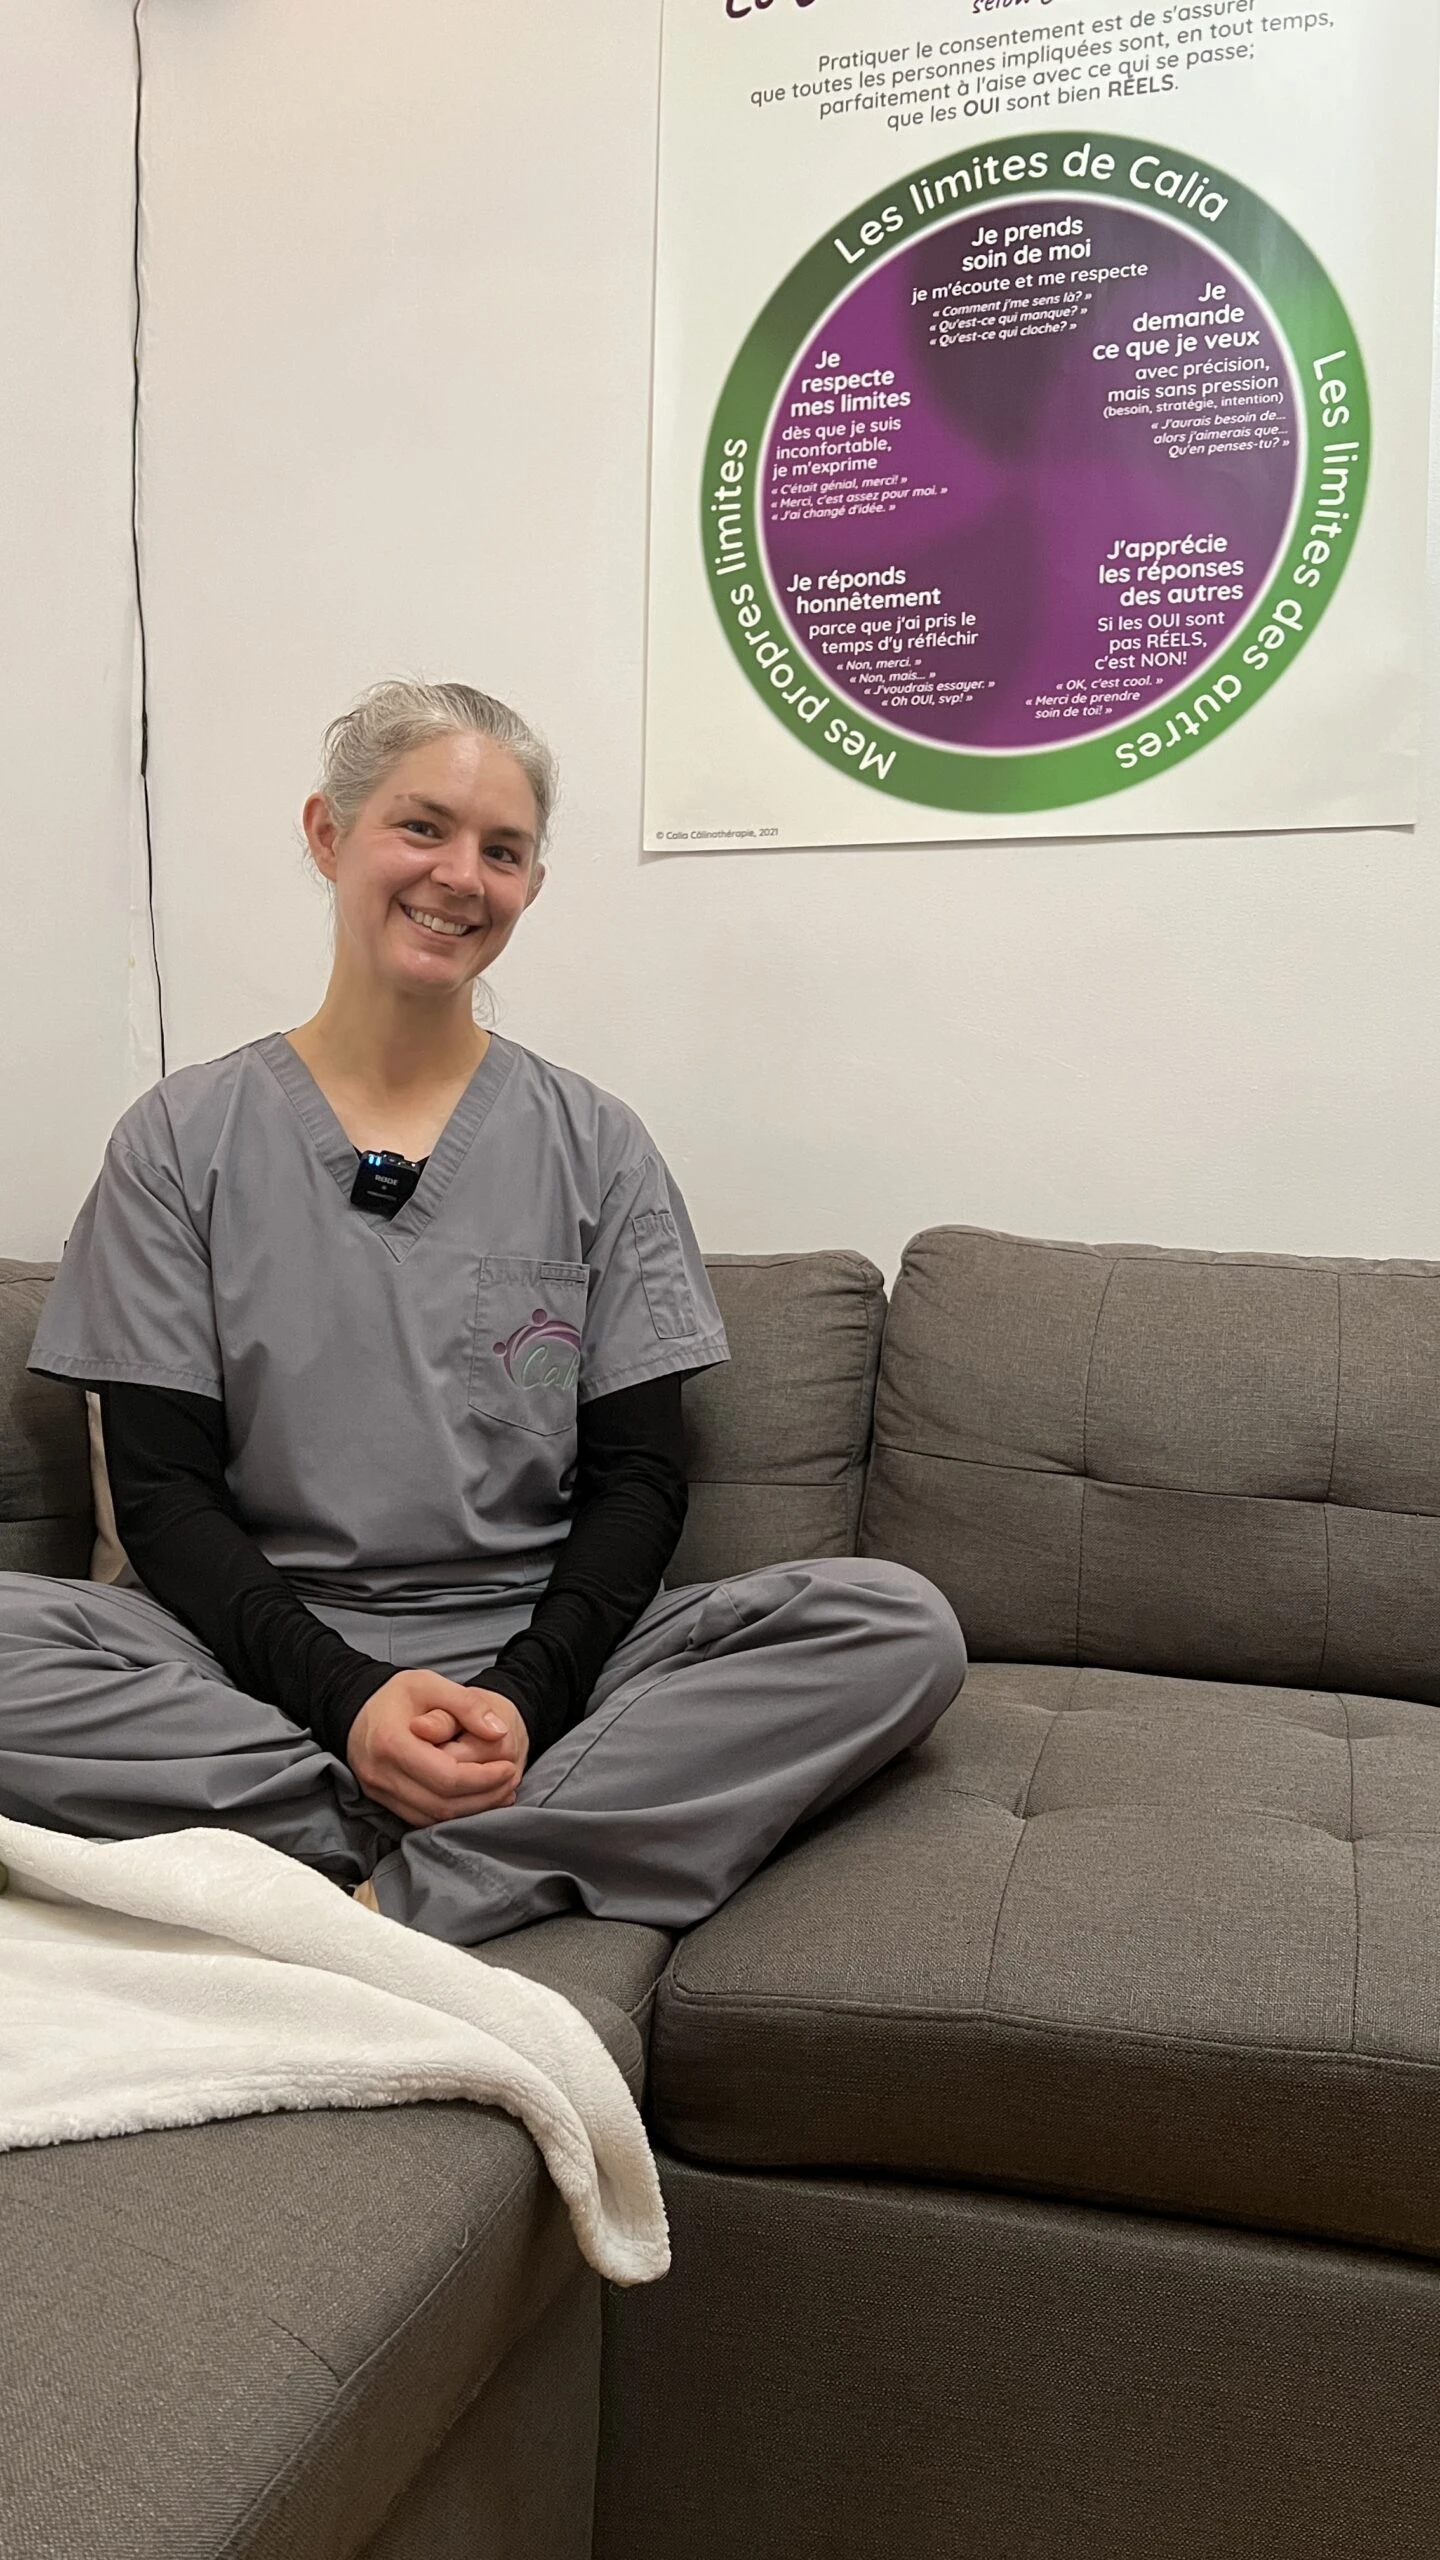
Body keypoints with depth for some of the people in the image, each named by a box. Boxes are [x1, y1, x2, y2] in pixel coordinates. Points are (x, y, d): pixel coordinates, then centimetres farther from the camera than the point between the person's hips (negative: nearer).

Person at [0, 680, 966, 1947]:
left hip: (538, 1647, 1)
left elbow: (639, 1476, 3)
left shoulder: (593, 1144, 7)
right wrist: (346, 1694, -18)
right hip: (267, 1655, 0)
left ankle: (396, 1899, -26)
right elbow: (163, 1489, -1)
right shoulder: (182, 1141, 4)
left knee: (900, 1626, -22)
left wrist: (525, 1690, -16)